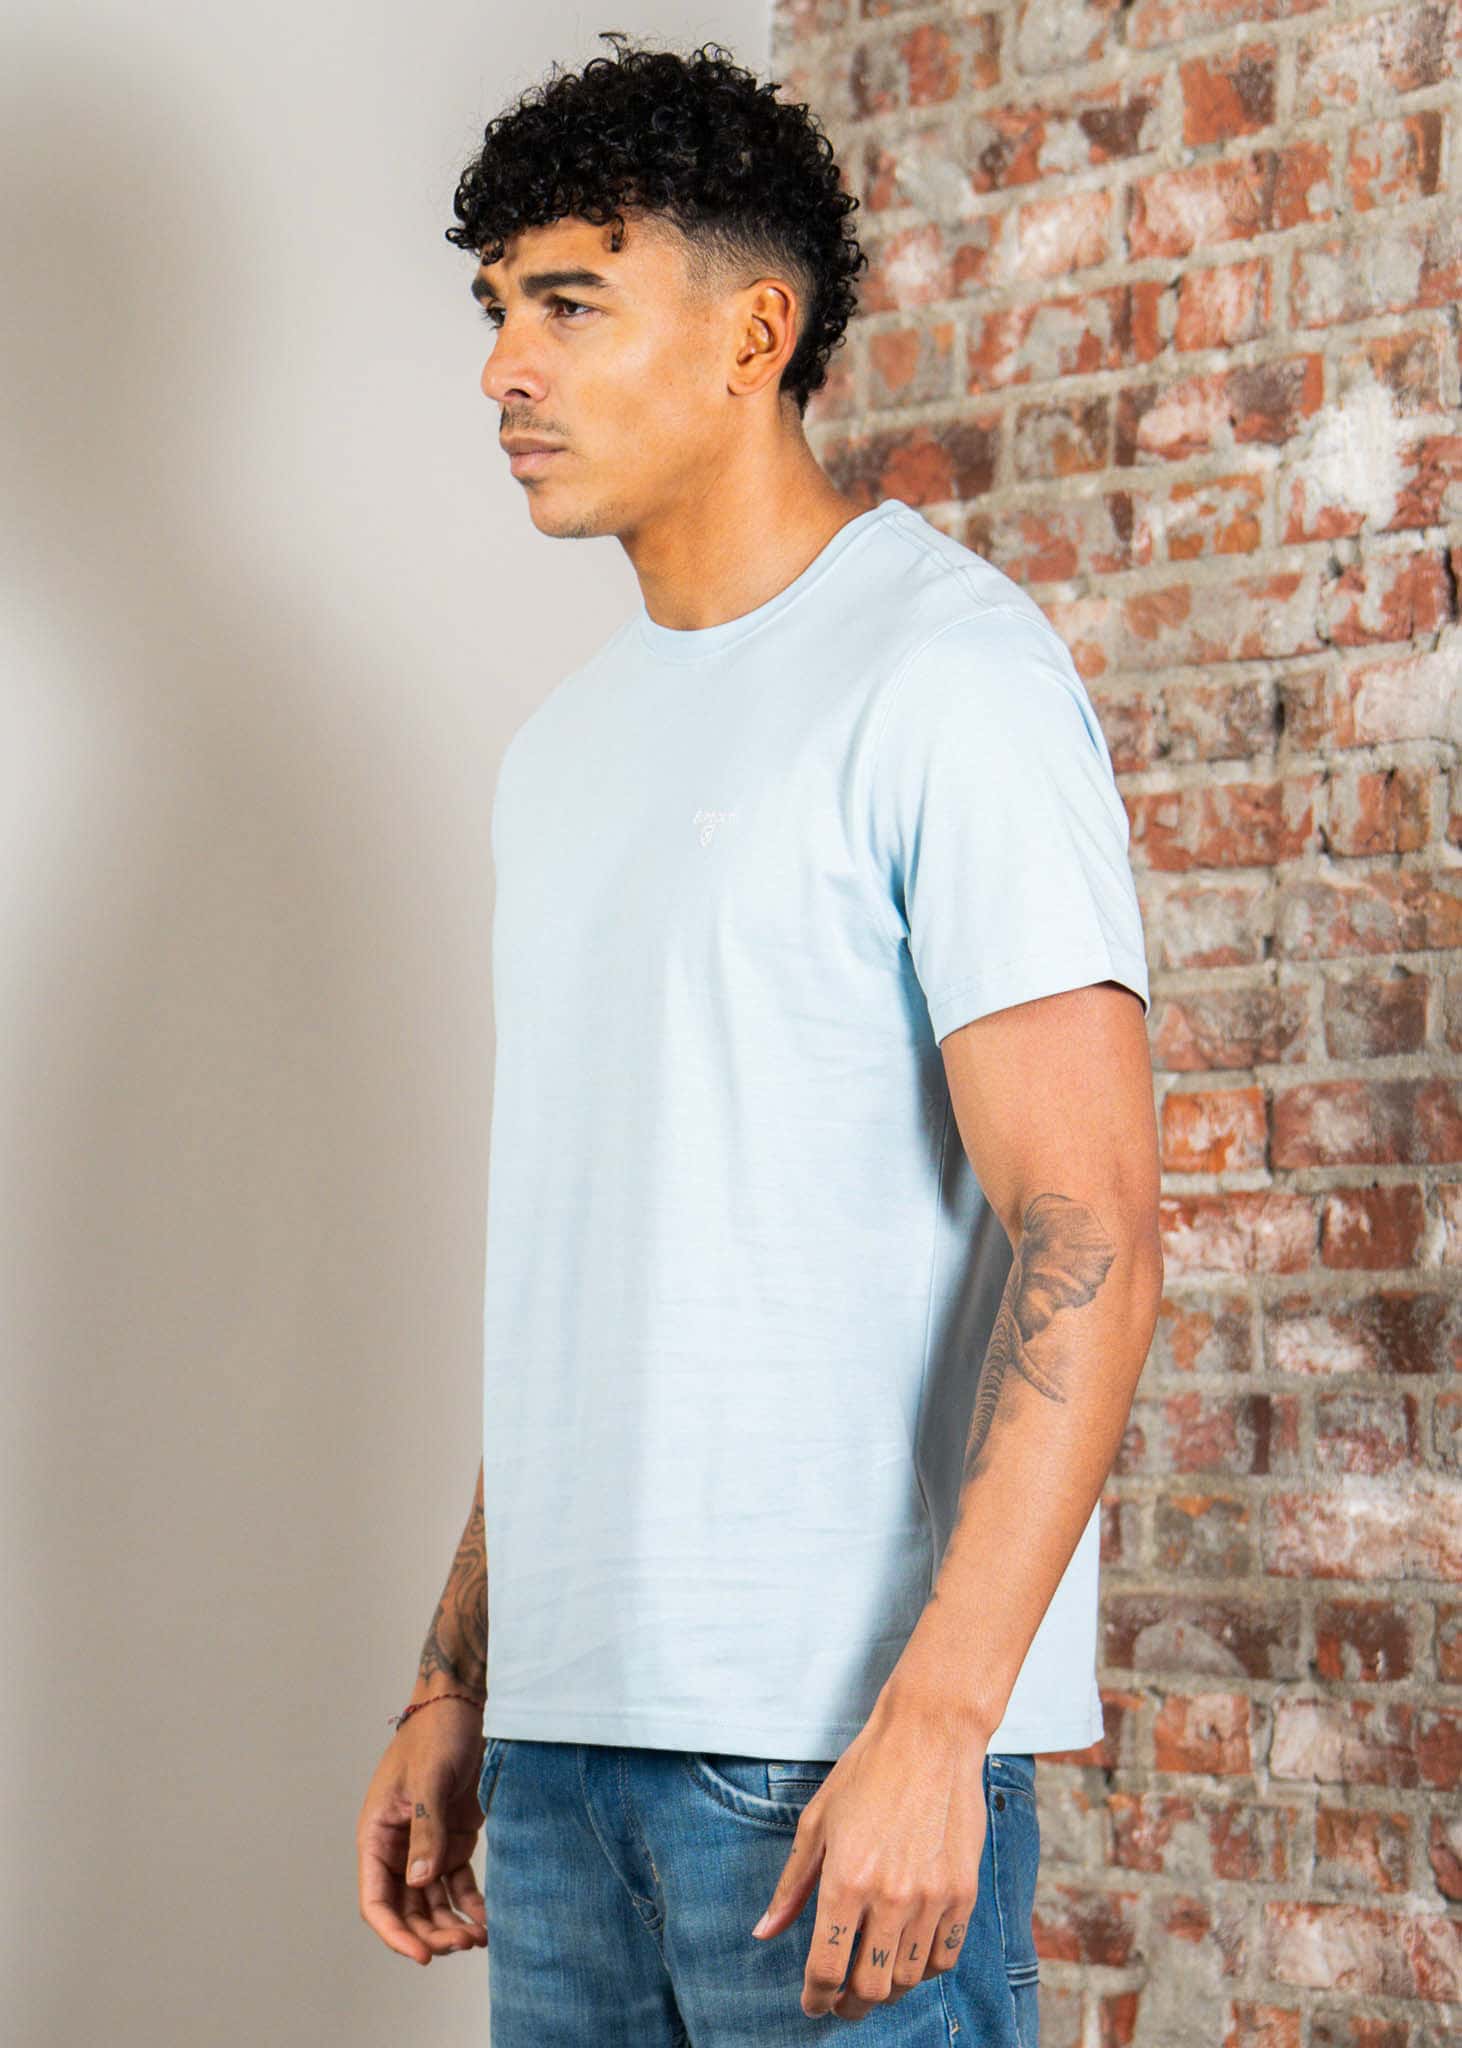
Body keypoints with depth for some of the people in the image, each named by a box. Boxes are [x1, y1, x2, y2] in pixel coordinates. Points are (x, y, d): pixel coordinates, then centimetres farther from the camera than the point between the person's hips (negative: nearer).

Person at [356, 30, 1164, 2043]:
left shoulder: (944, 674, -8)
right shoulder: (567, 742, 17)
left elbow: (1089, 1237, -16)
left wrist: (931, 1720, -22)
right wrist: (457, 1682, 15)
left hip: (834, 1733, -7)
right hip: (568, 1728, 7)